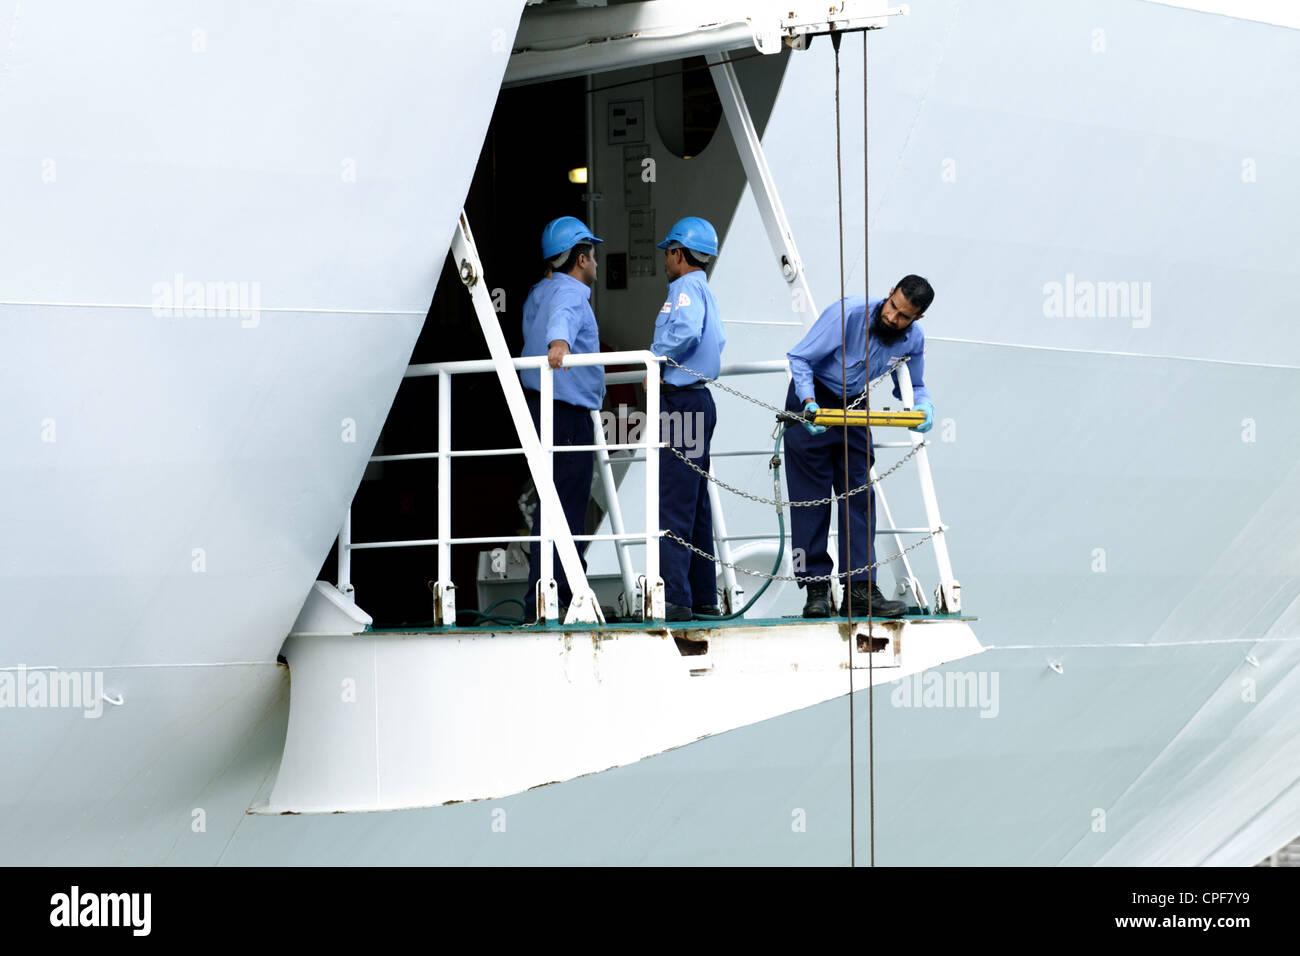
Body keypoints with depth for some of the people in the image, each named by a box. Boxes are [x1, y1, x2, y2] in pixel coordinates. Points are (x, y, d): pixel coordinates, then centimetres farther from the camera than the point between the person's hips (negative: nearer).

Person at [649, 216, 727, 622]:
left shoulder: (686, 288, -11)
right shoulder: (705, 291, 19)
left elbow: (686, 331, -29)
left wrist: (656, 360, -15)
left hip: (680, 402, -10)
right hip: (699, 401, 10)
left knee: (672, 505, -11)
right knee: (696, 505, 14)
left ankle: (675, 599, -13)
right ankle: (704, 596, 17)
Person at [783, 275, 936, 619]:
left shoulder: (913, 339, -10)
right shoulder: (848, 314, -26)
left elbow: (913, 385, 7)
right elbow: (800, 357, -20)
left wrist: (924, 406, -17)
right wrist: (808, 401, -34)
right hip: (813, 402, -5)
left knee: (859, 496, -2)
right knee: (811, 498, -6)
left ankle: (860, 590, -3)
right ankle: (815, 589, -3)